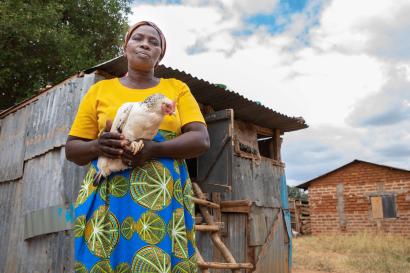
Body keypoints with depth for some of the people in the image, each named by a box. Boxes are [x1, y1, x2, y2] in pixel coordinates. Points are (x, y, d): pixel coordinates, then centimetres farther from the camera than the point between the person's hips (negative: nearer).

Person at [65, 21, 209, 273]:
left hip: (165, 197, 0)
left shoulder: (177, 88, 10)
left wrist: (153, 149, -18)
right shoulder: (100, 89, 12)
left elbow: (201, 140, -2)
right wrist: (98, 146, -13)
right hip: (108, 197, 1)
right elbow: (72, 148, 11)